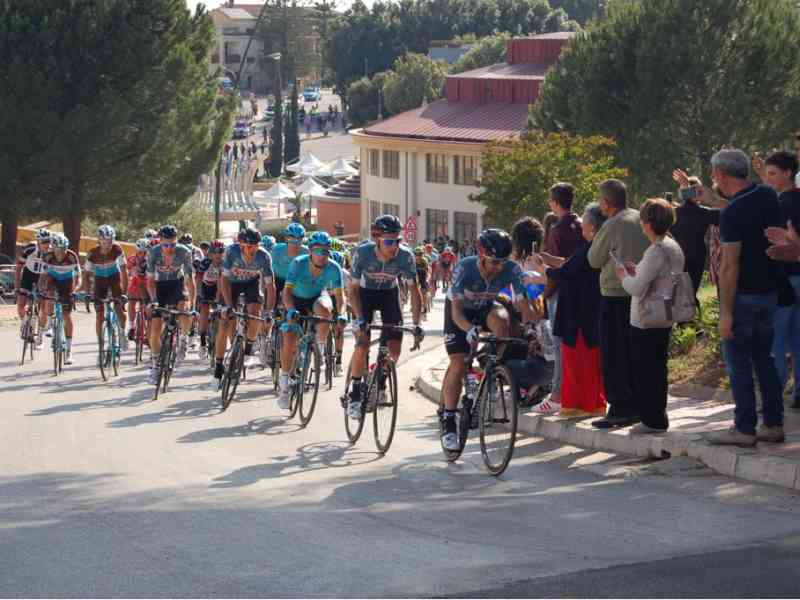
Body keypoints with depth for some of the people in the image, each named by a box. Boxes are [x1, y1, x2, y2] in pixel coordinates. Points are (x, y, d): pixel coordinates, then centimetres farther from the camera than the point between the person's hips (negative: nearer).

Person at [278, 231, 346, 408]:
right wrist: (291, 310, -48)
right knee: (289, 341, -13)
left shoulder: (333, 268, -23)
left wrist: (340, 314, -39)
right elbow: (287, 290, -31)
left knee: (324, 309, -37)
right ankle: (284, 383, 3)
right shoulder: (299, 263, -26)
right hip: (297, 300, -1)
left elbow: (339, 294, -21)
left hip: (317, 297, 1)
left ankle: (321, 346, -11)